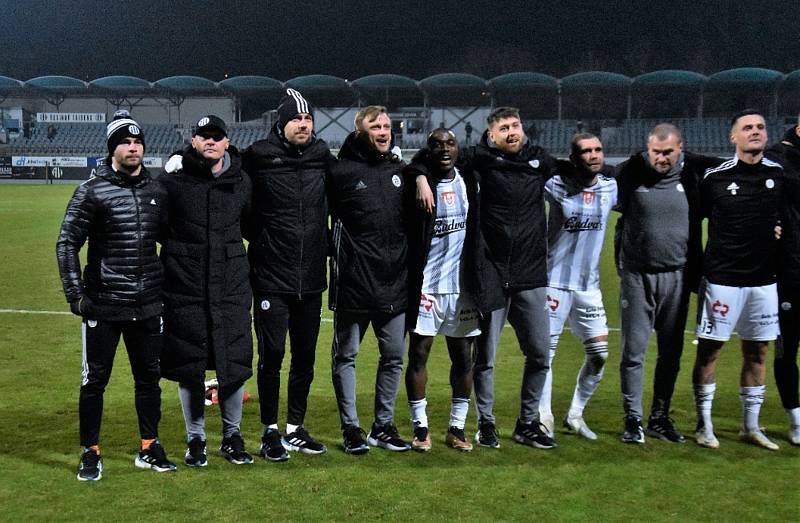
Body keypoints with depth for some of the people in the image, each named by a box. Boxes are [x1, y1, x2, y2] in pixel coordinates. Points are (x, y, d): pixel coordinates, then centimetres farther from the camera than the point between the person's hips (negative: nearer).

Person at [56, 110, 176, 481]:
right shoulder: (92, 192, -6)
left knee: (149, 377, 12)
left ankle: (149, 449, 26)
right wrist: (76, 294, -12)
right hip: (103, 306, -4)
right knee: (95, 379, 4)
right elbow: (67, 244, -6)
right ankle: (91, 453, 17)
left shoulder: (157, 190, 7)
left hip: (148, 306, 4)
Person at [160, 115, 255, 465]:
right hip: (185, 290, -2)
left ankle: (232, 437, 22)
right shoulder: (172, 180, -3)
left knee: (235, 366, 4)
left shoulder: (241, 182, 5)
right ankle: (195, 439, 22)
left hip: (232, 290, 2)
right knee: (189, 369, 6)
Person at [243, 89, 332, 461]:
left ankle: (296, 429, 26)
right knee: (272, 356, 2)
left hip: (311, 278, 4)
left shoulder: (322, 156, 6)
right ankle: (270, 432, 17)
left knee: (305, 356, 12)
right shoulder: (258, 158, -8)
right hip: (271, 278, -4)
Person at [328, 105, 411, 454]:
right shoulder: (342, 171, -7)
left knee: (394, 356, 10)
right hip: (352, 283, -5)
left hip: (394, 283, 5)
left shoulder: (399, 168, 10)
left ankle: (384, 426, 24)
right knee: (346, 356, 5)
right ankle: (351, 428, 17)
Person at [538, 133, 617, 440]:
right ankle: (544, 418, 14)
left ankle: (575, 415, 20)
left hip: (589, 284, 4)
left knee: (600, 354, 3)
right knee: (545, 351, 0)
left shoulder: (611, 187, 3)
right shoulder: (556, 186, -9)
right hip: (555, 280, -4)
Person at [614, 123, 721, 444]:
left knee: (671, 352, 9)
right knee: (633, 350, -1)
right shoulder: (631, 172, -3)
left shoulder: (693, 174, 0)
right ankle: (633, 419, 8)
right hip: (637, 276, -2)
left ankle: (660, 418, 20)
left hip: (677, 277, 2)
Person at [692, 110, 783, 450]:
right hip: (722, 279, -3)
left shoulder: (780, 174, 2)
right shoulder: (715, 178, -6)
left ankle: (750, 427, 22)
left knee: (757, 354, 10)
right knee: (709, 351, 1)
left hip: (764, 281, 4)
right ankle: (704, 426, 12)